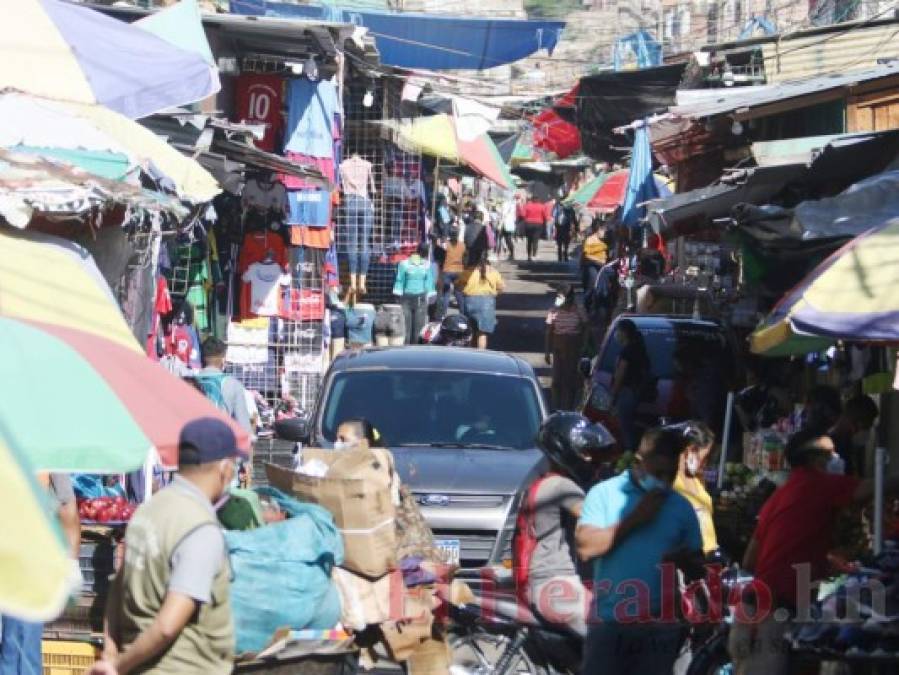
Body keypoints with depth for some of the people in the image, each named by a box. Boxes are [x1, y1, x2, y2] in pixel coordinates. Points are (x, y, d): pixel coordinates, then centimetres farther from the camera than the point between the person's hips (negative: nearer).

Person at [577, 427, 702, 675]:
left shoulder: (682, 508, 9)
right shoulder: (605, 493, -1)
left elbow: (698, 564, 14)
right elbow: (587, 546, -12)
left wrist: (685, 560, -10)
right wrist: (634, 519, -15)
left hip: (660, 626, 3)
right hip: (609, 622, -3)